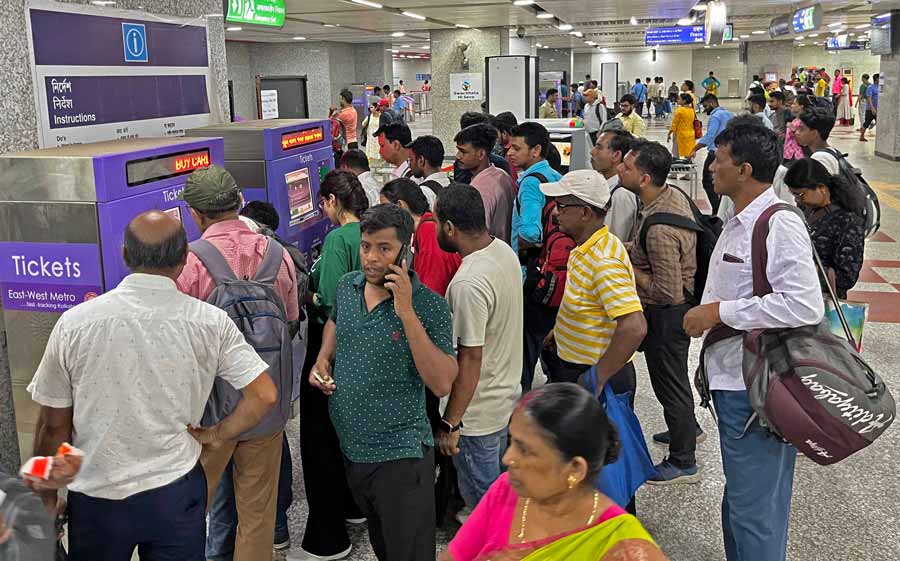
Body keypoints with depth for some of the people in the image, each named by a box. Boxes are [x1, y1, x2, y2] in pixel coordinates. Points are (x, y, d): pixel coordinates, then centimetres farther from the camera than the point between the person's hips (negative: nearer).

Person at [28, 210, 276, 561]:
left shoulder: (75, 322, -11)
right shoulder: (210, 321, -11)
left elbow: (53, 424, -4)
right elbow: (264, 395, -13)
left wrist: (47, 498, 9)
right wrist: (216, 435, 2)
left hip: (97, 501, 1)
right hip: (177, 494, 0)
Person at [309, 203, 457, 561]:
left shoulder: (430, 307, -19)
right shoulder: (347, 286, -2)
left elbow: (442, 384, -27)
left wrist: (406, 313, -31)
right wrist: (323, 359, 1)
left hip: (399, 455, -5)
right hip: (348, 447, 6)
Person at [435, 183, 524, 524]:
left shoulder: (469, 284, -30)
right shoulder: (504, 250, -1)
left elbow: (470, 359, -27)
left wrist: (451, 422, -18)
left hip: (478, 415, -9)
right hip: (508, 395, 9)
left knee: (482, 501, 10)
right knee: (500, 486, 26)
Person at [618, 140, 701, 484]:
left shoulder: (658, 230, -34)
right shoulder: (674, 194, -4)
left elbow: (667, 292, -32)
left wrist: (629, 268, -19)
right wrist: (634, 254, 3)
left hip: (667, 314, -10)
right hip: (682, 304, 10)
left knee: (668, 380, 7)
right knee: (674, 372, 28)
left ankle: (683, 463, 24)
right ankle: (687, 427, 51)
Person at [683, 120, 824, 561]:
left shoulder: (781, 226, -18)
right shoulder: (739, 223, 12)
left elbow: (805, 306, -28)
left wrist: (719, 311, -23)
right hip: (731, 379, 10)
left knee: (754, 509, 0)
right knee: (740, 498, 23)